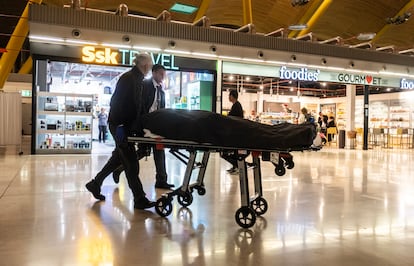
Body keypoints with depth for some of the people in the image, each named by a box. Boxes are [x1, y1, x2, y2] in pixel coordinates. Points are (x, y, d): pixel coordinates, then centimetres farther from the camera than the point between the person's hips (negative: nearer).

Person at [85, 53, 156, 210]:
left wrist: (139, 125, 14)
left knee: (119, 157, 17)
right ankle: (139, 199, -1)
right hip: (120, 124, -10)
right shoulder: (128, 78, -15)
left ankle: (95, 184, 31)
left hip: (126, 124, 10)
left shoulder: (137, 79, 14)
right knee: (130, 161, -6)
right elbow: (118, 103, -21)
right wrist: (120, 126, -22)